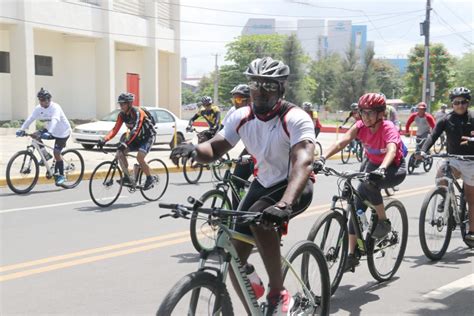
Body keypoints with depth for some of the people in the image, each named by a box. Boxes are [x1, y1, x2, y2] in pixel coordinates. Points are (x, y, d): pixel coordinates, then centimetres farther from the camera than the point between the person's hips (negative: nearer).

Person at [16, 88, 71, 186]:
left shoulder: (55, 107, -26)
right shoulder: (39, 108, -8)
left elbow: (54, 120, -42)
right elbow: (30, 118, -17)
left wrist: (49, 133, -56)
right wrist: (22, 129, -30)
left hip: (62, 132, -6)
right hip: (51, 131, 7)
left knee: (56, 154, -9)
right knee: (35, 136, -14)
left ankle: (61, 176, 6)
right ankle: (46, 155, 1)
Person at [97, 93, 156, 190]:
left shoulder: (137, 112, -27)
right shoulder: (122, 114, -6)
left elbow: (135, 130, -39)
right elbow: (115, 129, -11)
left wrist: (125, 143, -50)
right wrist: (104, 140, -26)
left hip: (147, 137, -7)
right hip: (136, 138, 7)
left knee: (140, 157, -27)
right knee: (120, 153, -13)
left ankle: (149, 178, -5)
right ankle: (127, 178, -4)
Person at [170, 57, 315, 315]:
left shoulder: (295, 119, -24)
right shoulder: (241, 117, -6)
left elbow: (303, 162, -38)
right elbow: (215, 148, -11)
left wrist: (283, 204, -55)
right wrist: (194, 150, -36)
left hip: (295, 187, -6)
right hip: (263, 184, 6)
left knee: (259, 216, -36)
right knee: (234, 256, -1)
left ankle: (279, 294, -20)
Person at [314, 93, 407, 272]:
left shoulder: (388, 128, -26)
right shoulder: (360, 126, -14)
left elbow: (391, 150, -44)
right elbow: (341, 142, -28)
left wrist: (381, 169, -64)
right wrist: (322, 158, -45)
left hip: (394, 168, -5)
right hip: (373, 164, 6)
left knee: (368, 185, -36)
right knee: (357, 206, -4)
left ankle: (384, 222, -11)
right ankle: (351, 255, 5)